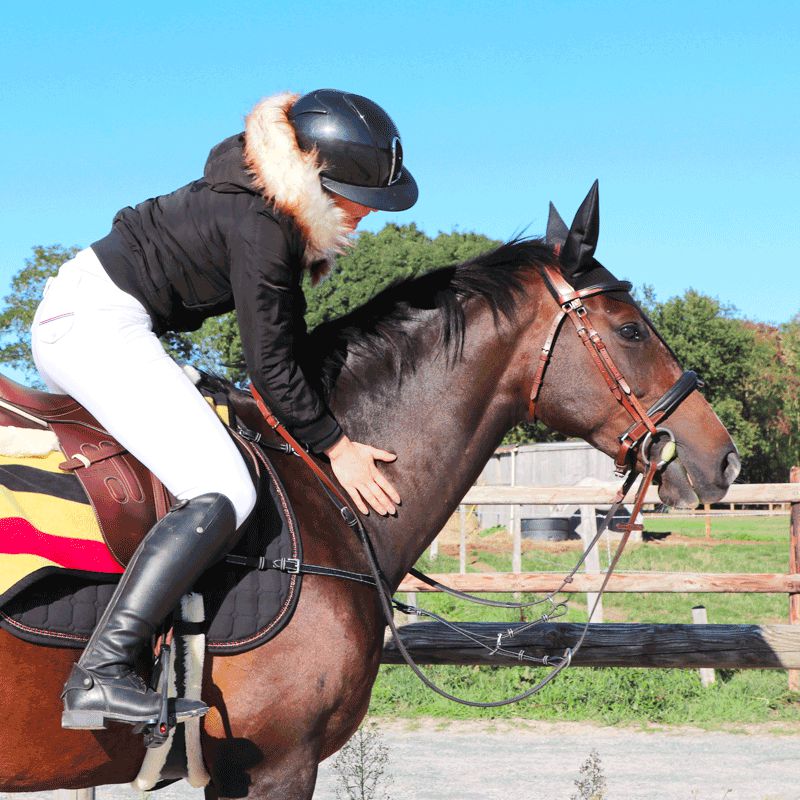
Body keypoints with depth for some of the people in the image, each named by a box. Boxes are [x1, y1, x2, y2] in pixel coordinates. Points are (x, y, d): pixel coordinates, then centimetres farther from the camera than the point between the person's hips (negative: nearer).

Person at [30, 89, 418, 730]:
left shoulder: (275, 209, 8)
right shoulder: (257, 227, -21)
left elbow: (288, 333, 20)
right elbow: (270, 366, -16)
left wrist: (319, 405, 22)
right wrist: (334, 445, -6)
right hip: (100, 325, -11)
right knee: (221, 496, -22)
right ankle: (99, 675, -29)